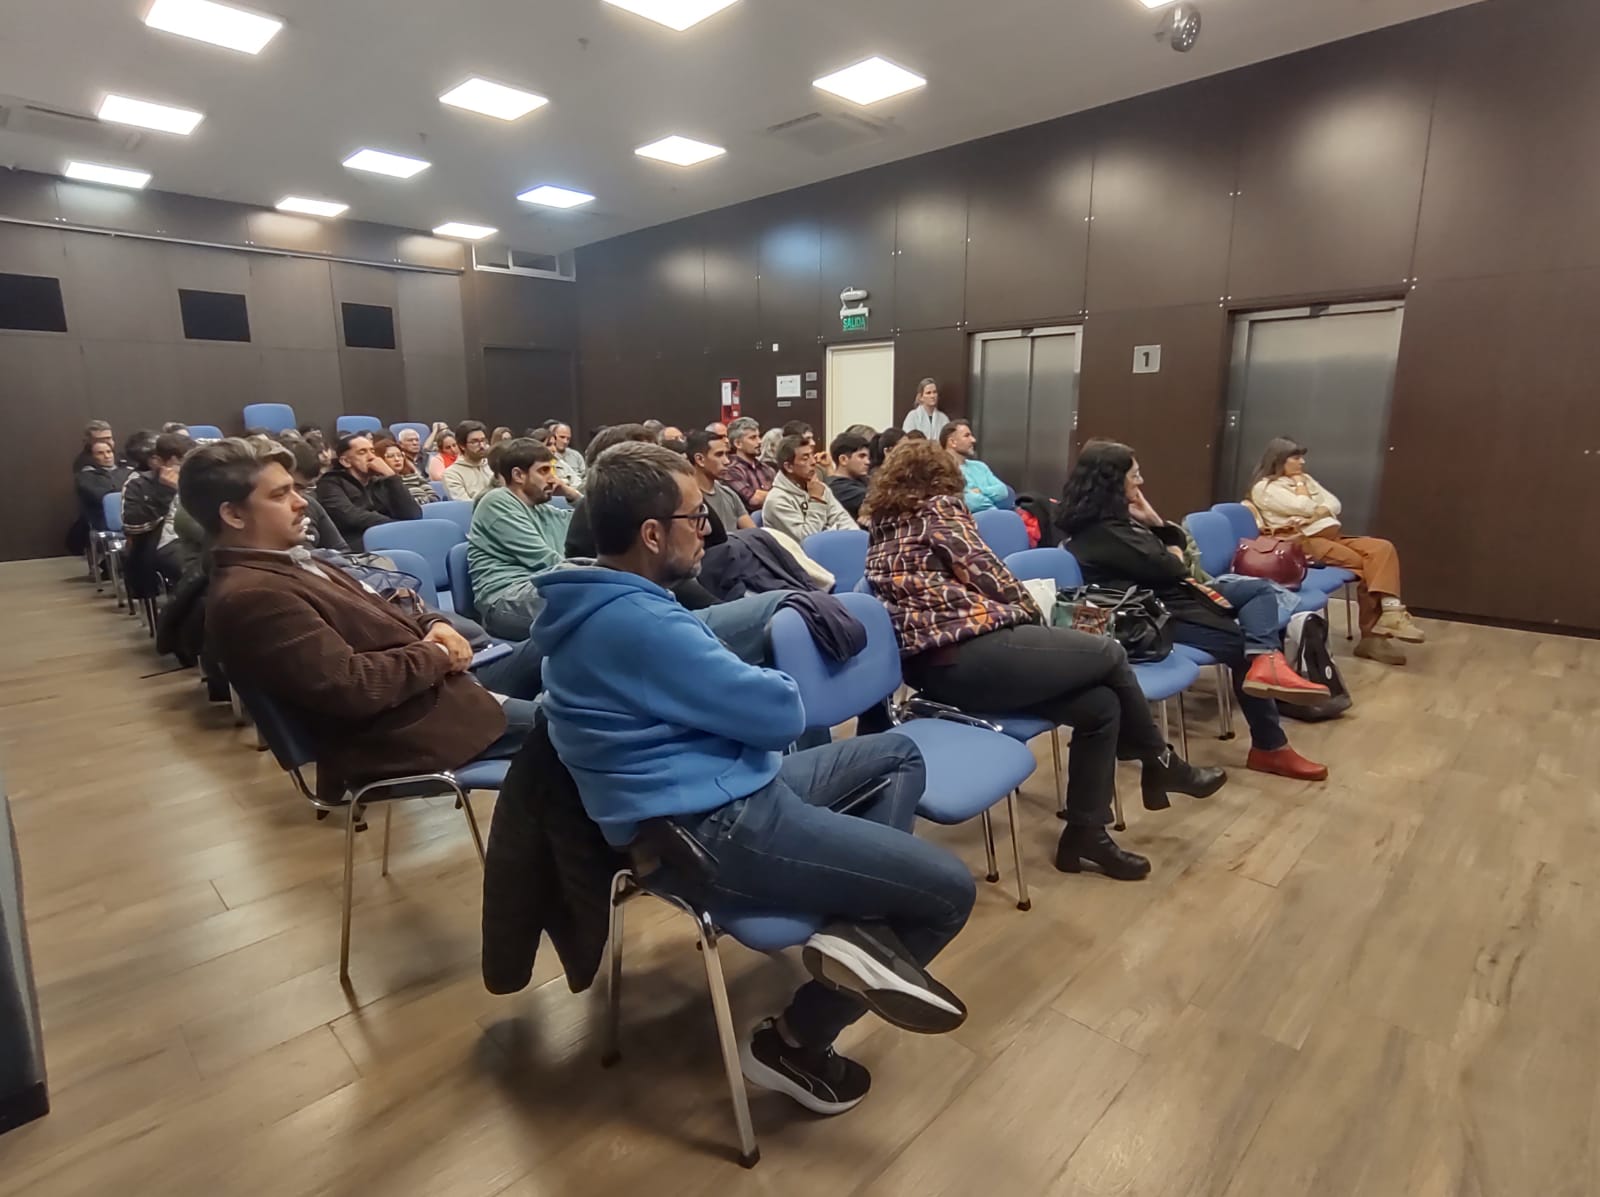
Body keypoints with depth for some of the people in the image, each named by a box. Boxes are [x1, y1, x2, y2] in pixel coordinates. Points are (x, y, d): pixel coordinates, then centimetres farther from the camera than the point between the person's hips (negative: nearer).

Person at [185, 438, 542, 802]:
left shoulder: (288, 564, 13)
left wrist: (434, 625, -2)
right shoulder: (249, 596, -20)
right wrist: (437, 655, -13)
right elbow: (351, 686, -27)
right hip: (410, 726, -10)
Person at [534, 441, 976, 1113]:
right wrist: (763, 684, 5)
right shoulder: (638, 623, -24)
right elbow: (781, 715, -18)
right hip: (716, 832, -11)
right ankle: (796, 1040, 8)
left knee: (899, 754, 19)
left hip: (722, 793, 11)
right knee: (950, 888, -4)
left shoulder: (600, 604, 8)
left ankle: (864, 927, 0)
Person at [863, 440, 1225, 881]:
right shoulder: (939, 508, -3)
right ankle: (1161, 764, 27)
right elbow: (987, 576, -6)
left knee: (1100, 705, 12)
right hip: (973, 657, -9)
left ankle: (1086, 833, 15)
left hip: (931, 671, 9)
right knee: (1109, 654, 9)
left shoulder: (881, 530, 20)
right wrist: (1030, 611, 13)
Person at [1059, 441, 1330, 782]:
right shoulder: (1101, 532, -18)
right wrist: (1176, 560, 5)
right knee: (1244, 647, -10)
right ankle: (1270, 747, -7)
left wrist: (1152, 519, 2)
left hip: (1169, 595, 11)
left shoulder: (1115, 517, 15)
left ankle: (1266, 662, -17)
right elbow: (1165, 568, -18)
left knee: (1259, 589, 4)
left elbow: (1177, 544, 20)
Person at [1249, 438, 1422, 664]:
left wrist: (1314, 516, -10)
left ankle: (1389, 611, -31)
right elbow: (1304, 507, -12)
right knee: (1367, 564, -25)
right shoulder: (1264, 488, -1)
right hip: (1305, 542, -7)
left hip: (1333, 535, 7)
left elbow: (1334, 504, 11)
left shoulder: (1305, 479, 24)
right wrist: (1298, 483, 5)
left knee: (1383, 548, -21)